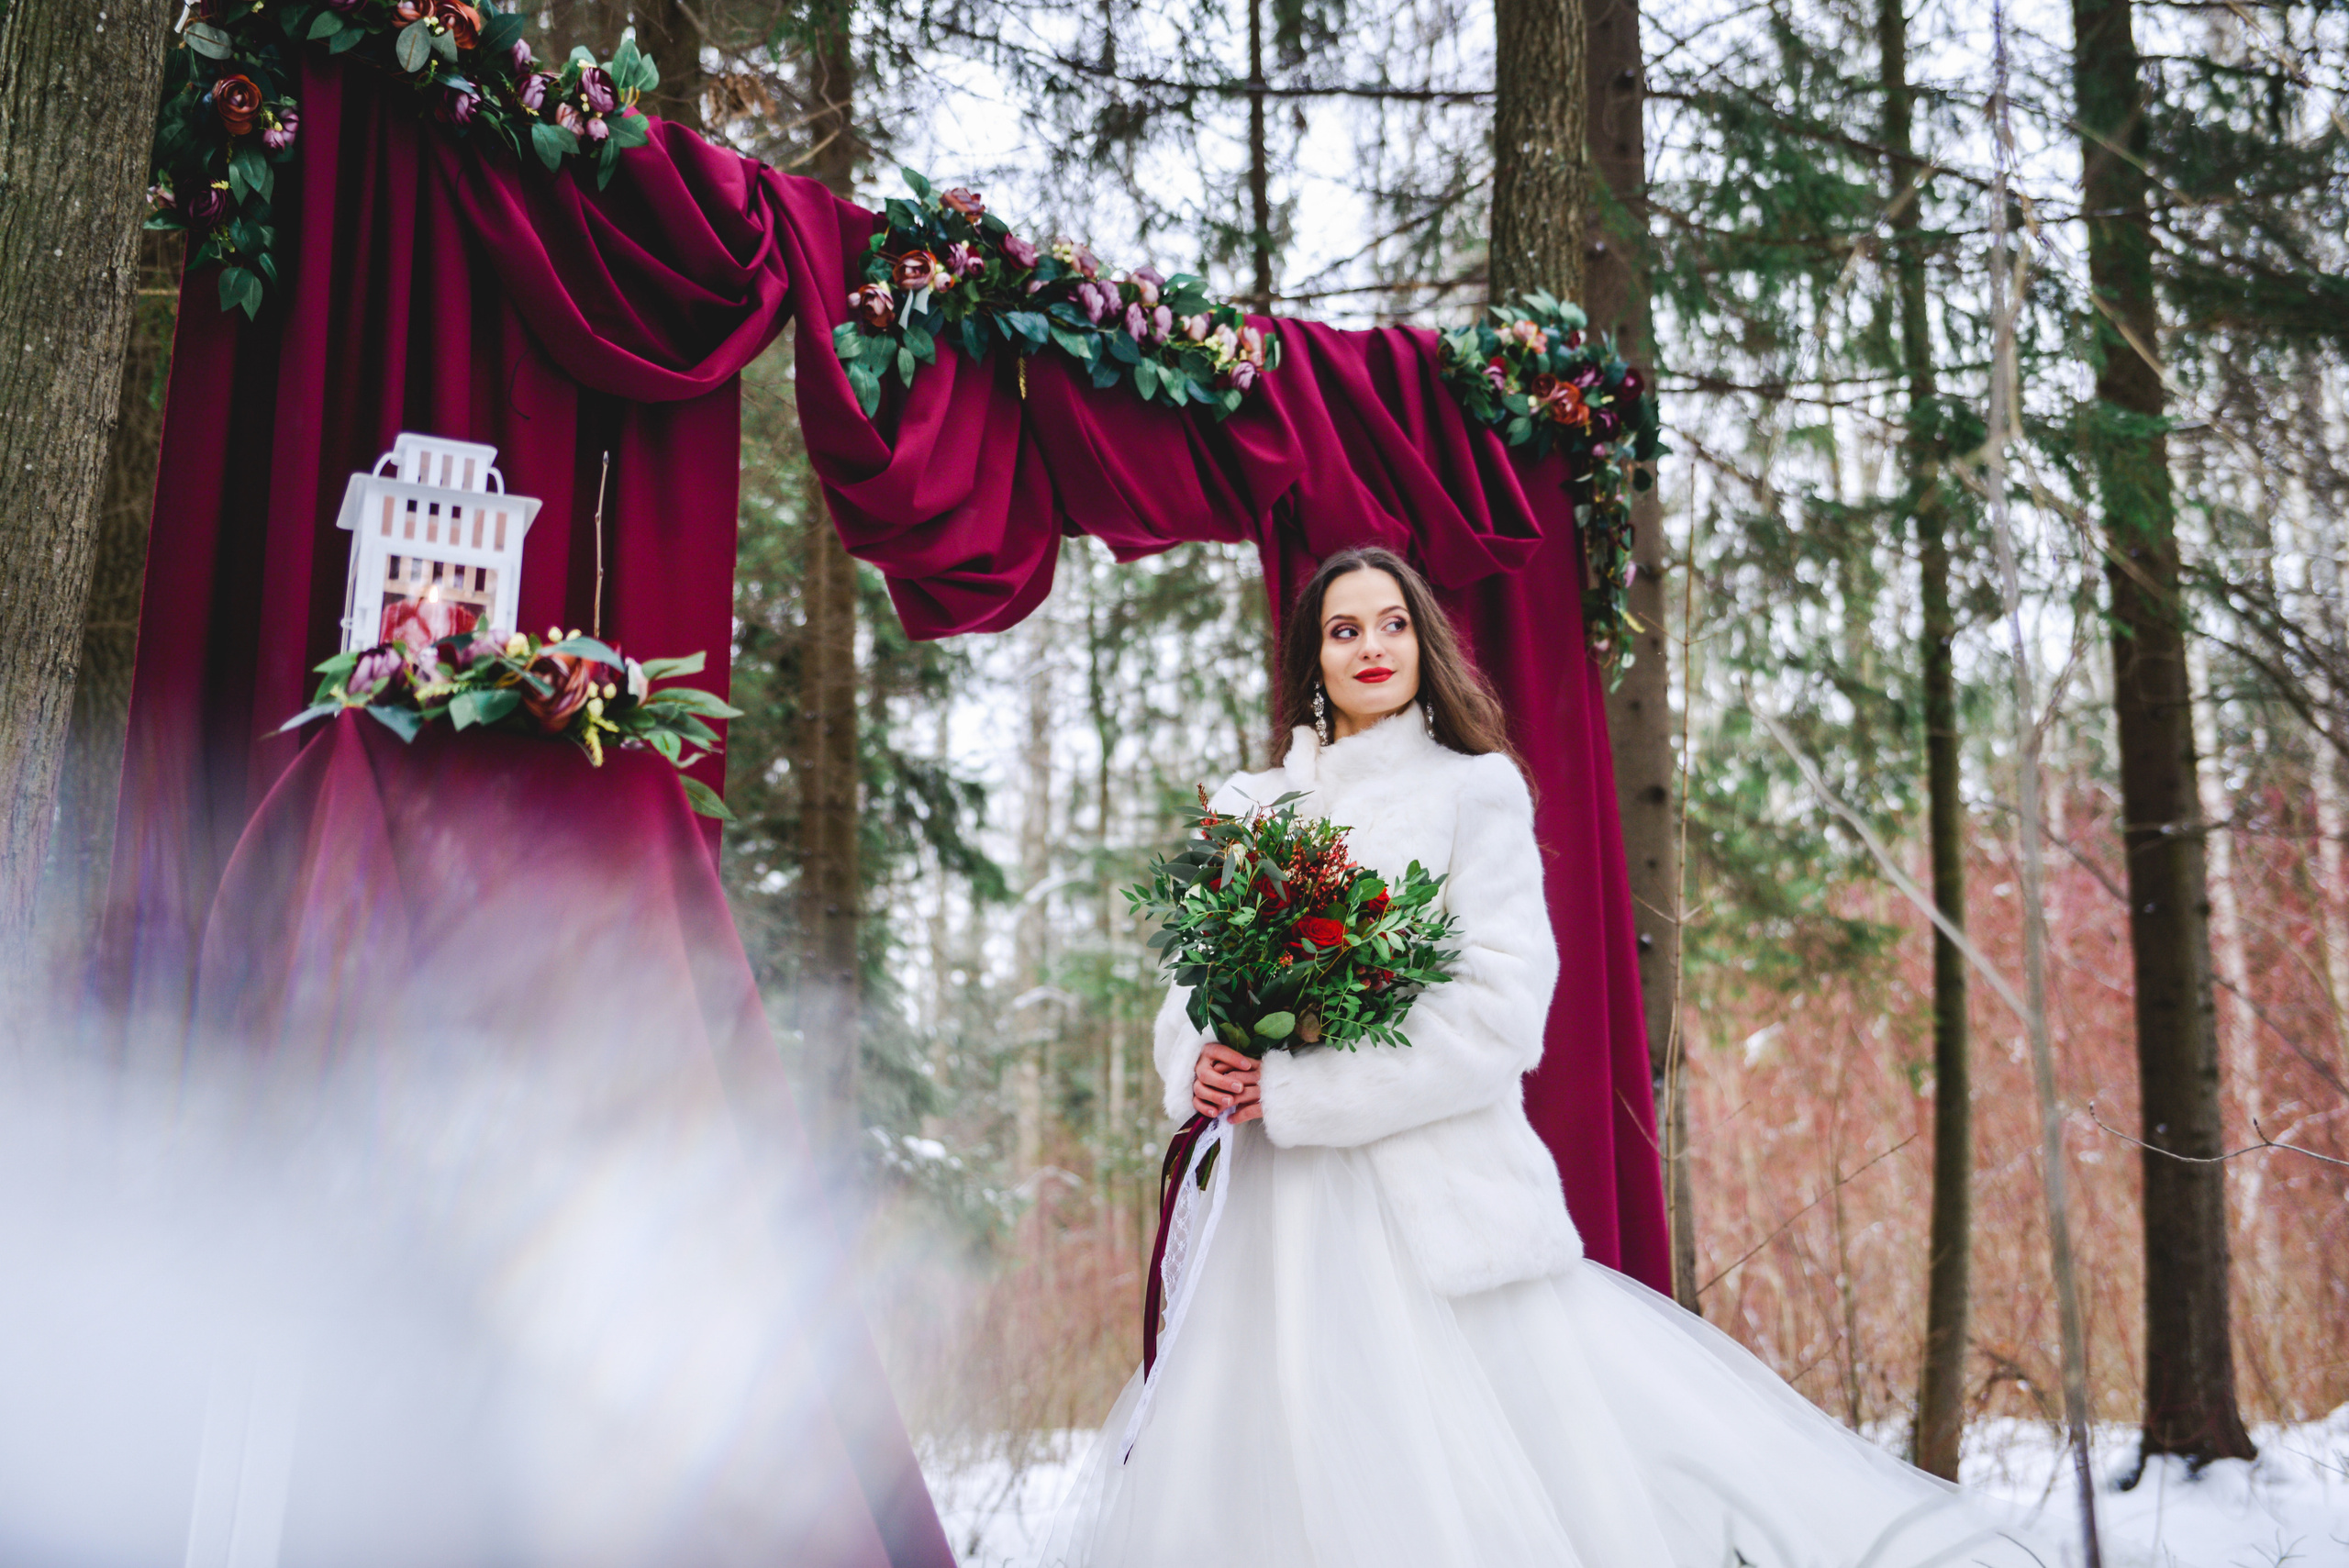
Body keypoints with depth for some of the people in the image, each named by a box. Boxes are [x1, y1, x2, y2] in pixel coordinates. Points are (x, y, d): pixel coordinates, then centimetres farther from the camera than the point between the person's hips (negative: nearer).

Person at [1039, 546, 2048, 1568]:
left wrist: (1293, 1094, -12)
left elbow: (1494, 1017, -10)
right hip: (1282, 1212, 4)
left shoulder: (1474, 788, 0)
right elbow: (1191, 987, 16)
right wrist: (1201, 1070, -7)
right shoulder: (1249, 809, 14)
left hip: (1427, 1205, -4)